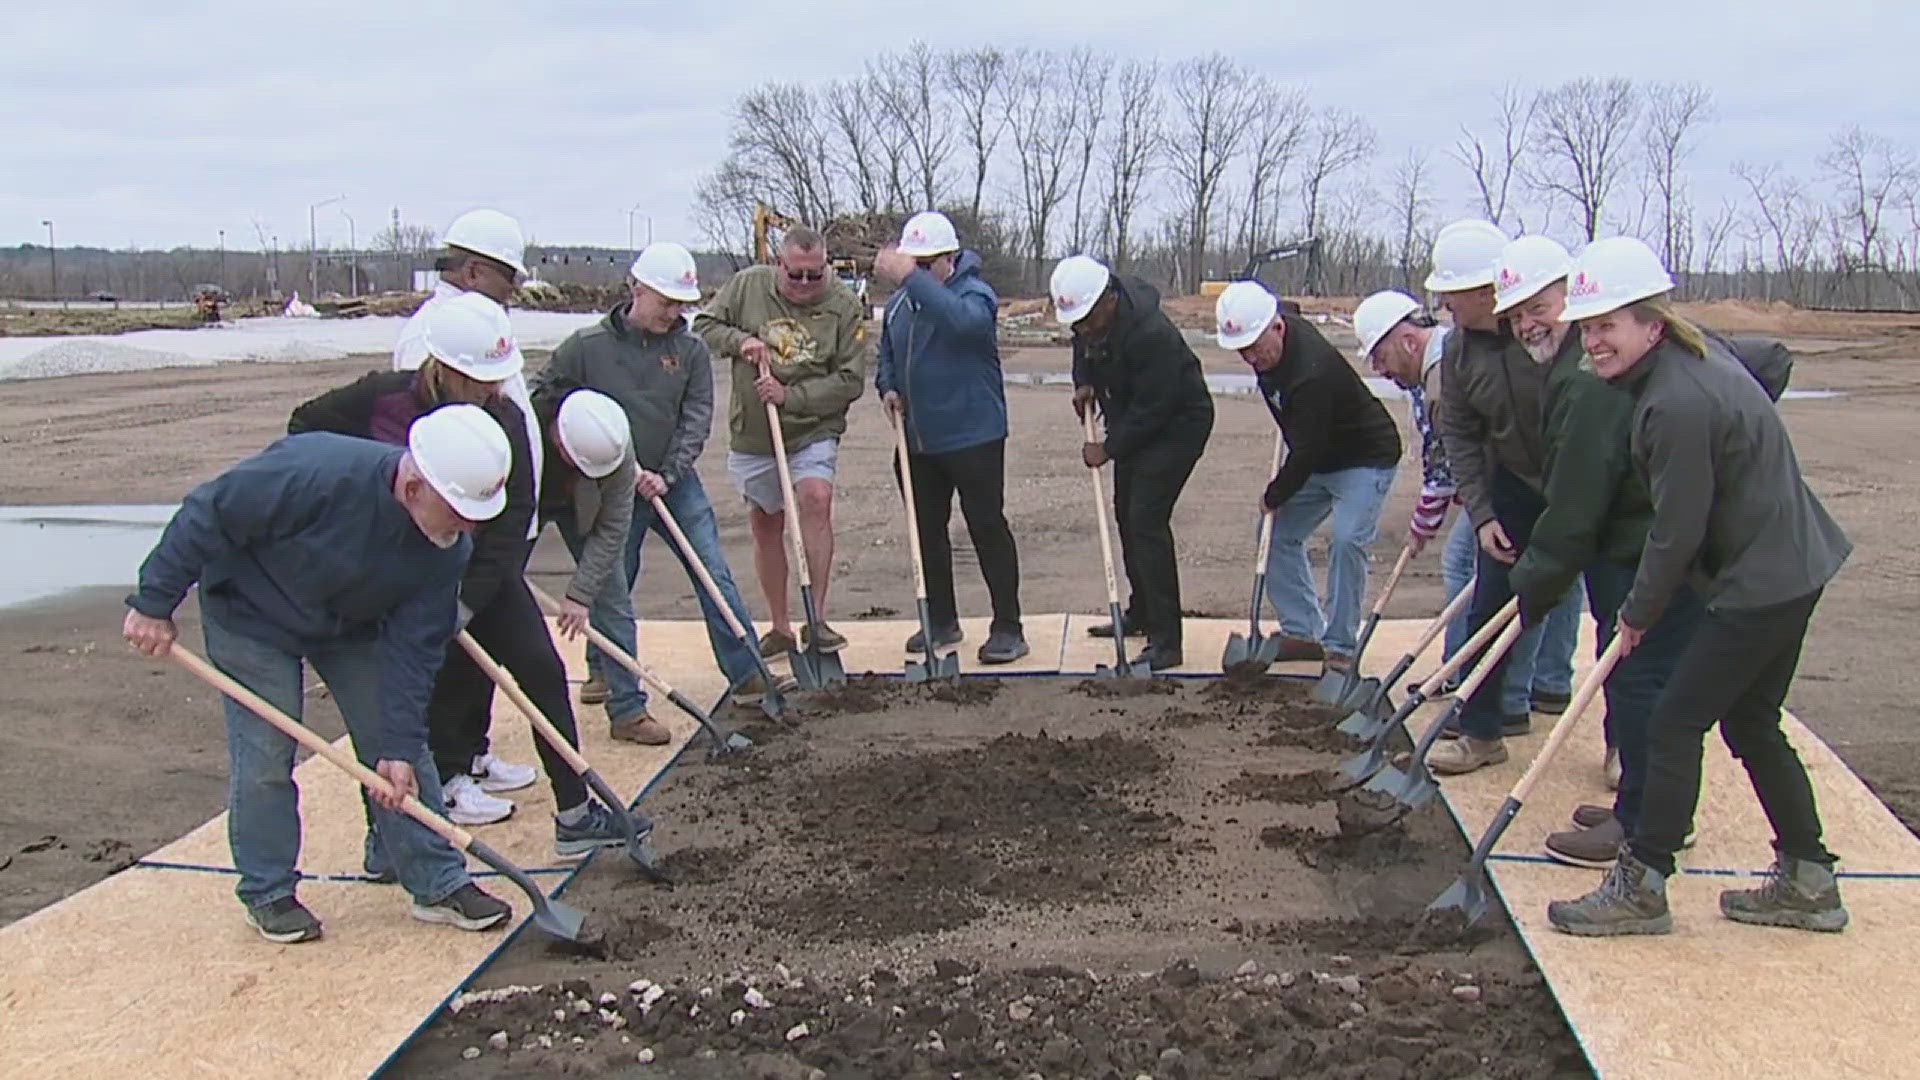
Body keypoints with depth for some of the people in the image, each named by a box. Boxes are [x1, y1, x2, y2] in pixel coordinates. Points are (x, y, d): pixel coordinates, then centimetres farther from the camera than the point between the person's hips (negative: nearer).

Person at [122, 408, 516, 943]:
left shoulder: (447, 550, -23)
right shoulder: (315, 473, -40)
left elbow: (411, 648, -17)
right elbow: (207, 515, -28)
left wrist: (399, 746, -19)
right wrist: (154, 604, -21)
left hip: (352, 625, 5)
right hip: (251, 616, -4)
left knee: (403, 752, 1)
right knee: (265, 756, -6)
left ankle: (439, 883, 11)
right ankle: (267, 893, 14)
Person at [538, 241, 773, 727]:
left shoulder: (691, 350, 0)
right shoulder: (587, 346, -7)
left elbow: (697, 418, -3)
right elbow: (540, 398, 0)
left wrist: (667, 475, -15)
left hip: (675, 484, 3)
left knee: (715, 576, 2)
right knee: (611, 597, 0)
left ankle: (748, 676, 13)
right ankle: (626, 708, 8)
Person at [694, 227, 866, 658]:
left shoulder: (844, 306, -9)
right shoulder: (747, 285, -3)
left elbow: (849, 381, -11)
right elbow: (704, 325, 6)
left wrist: (790, 396, -20)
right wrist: (739, 340, -14)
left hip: (813, 431, -3)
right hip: (752, 432, 3)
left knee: (816, 498, -26)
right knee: (765, 525, 10)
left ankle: (816, 619, -20)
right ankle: (779, 627, 24)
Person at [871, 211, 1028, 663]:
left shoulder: (973, 293, -12)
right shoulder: (899, 303, 8)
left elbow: (965, 320, -37)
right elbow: (886, 355, 22)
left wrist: (912, 277, -39)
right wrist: (888, 387, 1)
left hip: (972, 437, -7)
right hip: (917, 439, 7)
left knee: (988, 528, -2)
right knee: (927, 531, 14)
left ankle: (1007, 627, 5)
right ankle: (941, 621, 27)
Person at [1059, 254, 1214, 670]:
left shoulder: (1151, 334, -33)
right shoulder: (1087, 320, -7)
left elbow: (1153, 409, -26)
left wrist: (1108, 448, -17)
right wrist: (1084, 383, 0)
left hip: (1177, 423, -9)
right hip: (1134, 422, 9)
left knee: (1146, 520, -16)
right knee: (1126, 514, 15)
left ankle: (1166, 641, -14)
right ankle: (1140, 612, 32)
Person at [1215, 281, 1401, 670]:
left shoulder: (1312, 372, -35)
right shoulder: (1276, 341, -7)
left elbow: (1306, 453, -29)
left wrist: (1273, 497, -14)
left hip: (1365, 459, -9)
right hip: (1319, 460, 9)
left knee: (1346, 541, -22)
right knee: (1281, 536, 4)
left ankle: (1340, 646, -12)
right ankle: (1302, 632, 12)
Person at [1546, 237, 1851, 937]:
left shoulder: (1679, 403, -25)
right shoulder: (1696, 353, 5)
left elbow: (1678, 531, -21)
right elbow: (1774, 354, 27)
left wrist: (1641, 612, -4)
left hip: (1761, 584, -11)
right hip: (1792, 568, 11)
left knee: (1675, 722, -5)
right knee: (1750, 723, 18)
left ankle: (1641, 888, 4)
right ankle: (1807, 882, 27)